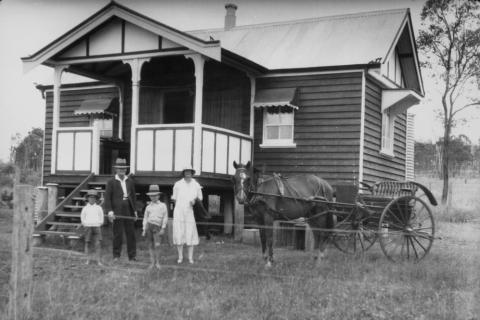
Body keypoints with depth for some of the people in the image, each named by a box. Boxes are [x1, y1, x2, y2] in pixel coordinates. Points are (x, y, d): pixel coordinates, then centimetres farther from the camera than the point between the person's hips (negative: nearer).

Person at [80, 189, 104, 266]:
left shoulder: (99, 208, 8)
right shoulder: (85, 208, 6)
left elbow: (101, 218, 13)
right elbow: (82, 217, 11)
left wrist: (100, 224, 2)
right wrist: (85, 225, 2)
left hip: (97, 227, 0)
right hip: (88, 227, 0)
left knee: (97, 243, -7)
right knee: (87, 243, 2)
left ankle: (99, 260, -8)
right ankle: (88, 259, 11)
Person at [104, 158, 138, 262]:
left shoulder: (130, 182, 13)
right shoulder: (111, 182, 1)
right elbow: (107, 198, -4)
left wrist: (135, 210, 10)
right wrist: (109, 211, -14)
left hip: (129, 211, 4)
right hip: (117, 212, -3)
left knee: (131, 234, 4)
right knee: (118, 234, 0)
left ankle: (132, 256, 10)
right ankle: (116, 255, 11)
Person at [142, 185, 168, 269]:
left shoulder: (162, 205, 7)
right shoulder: (148, 207, 15)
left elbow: (165, 217, 3)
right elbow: (145, 218, 16)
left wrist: (163, 228, -4)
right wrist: (144, 229, 10)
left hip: (157, 227, -3)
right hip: (148, 225, 3)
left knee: (157, 245, -13)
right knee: (150, 245, 3)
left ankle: (157, 262, -1)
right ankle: (152, 262, 9)